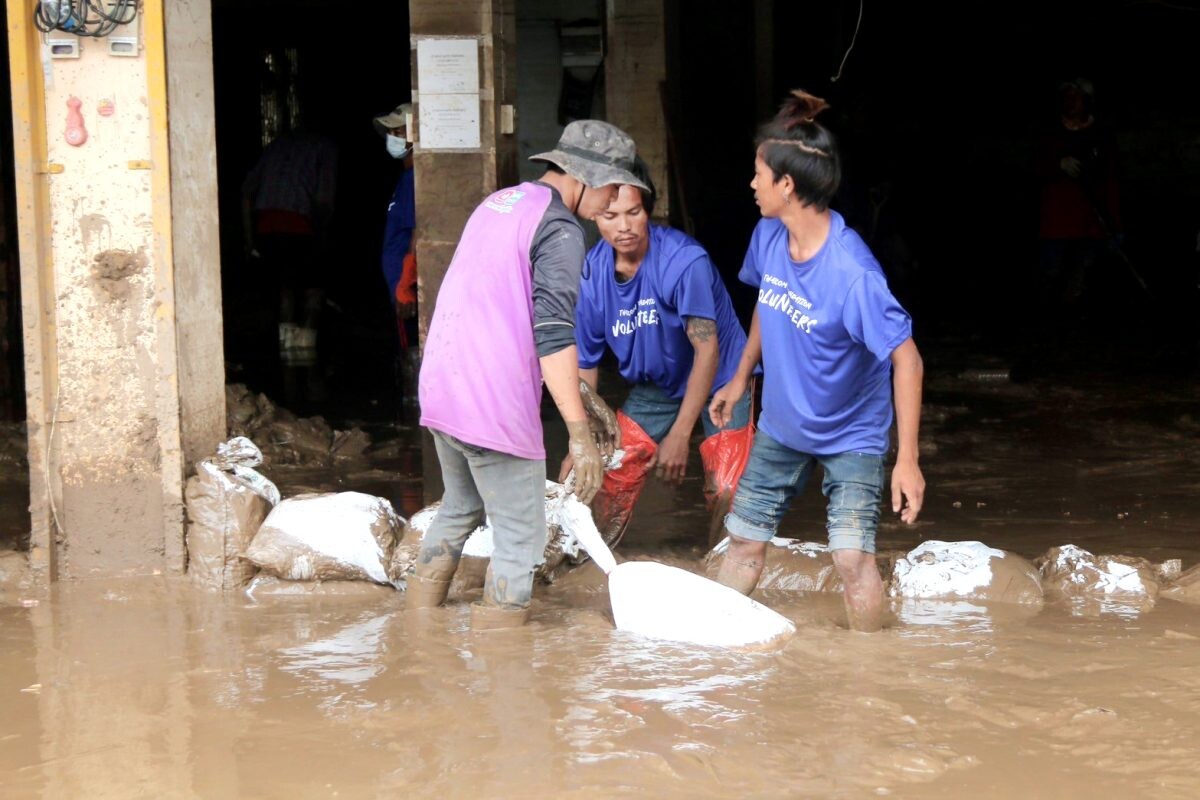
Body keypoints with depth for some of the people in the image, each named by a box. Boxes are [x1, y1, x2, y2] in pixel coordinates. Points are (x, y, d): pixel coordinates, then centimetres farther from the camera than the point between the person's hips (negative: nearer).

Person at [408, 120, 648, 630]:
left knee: (459, 509, 26)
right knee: (522, 536, 1)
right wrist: (579, 433, -24)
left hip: (439, 390, 9)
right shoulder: (560, 229, -12)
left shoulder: (498, 203, 18)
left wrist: (580, 395, 23)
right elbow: (553, 334, -22)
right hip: (495, 406, -9)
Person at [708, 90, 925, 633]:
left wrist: (907, 460, -29)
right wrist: (740, 378, 16)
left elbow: (906, 360, -29)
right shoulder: (768, 237, -12)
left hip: (850, 435, -6)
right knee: (743, 539, 10)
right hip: (782, 424, 6)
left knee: (852, 556, -13)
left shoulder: (852, 273, -33)